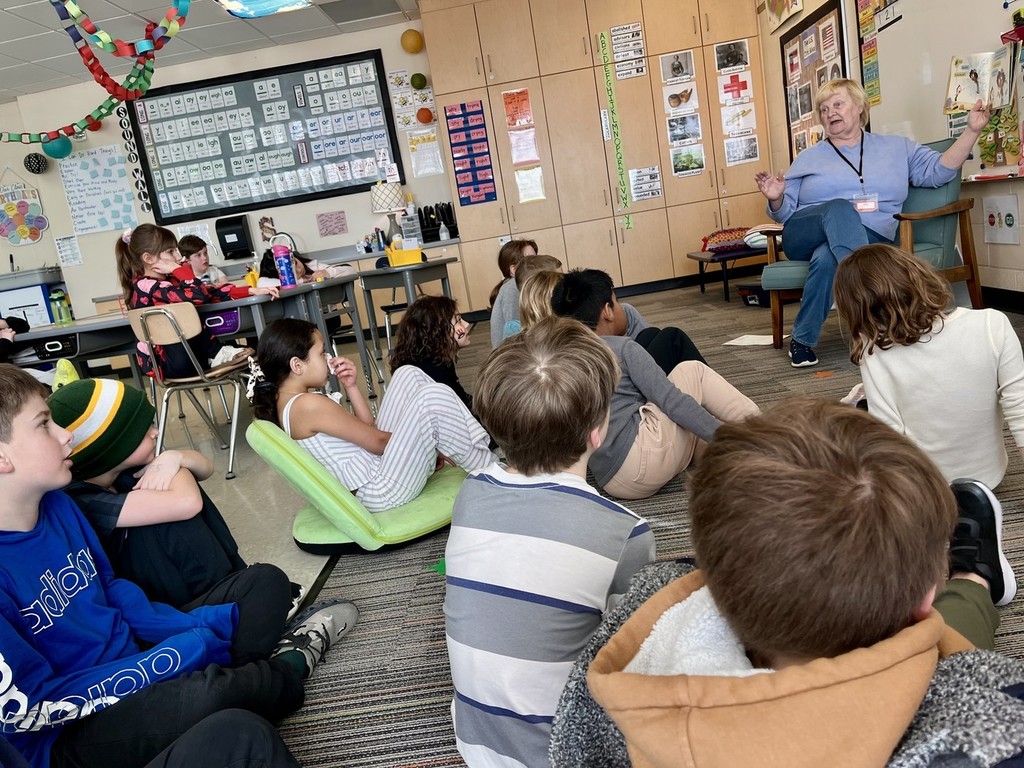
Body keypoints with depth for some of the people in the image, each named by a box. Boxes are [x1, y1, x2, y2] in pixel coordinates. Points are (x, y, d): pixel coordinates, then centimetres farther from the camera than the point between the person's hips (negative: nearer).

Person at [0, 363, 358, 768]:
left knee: (265, 581, 13)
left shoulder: (56, 505, 0)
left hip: (134, 659, 8)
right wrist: (185, 652, -21)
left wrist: (207, 625, -2)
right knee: (209, 692, -35)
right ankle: (290, 668, -1)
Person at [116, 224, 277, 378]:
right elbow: (198, 295, -33)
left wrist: (251, 291, 0)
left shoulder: (166, 279, 5)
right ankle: (217, 354, -5)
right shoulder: (148, 287, -21)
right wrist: (178, 269, -17)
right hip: (164, 364, -9)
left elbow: (207, 291, 5)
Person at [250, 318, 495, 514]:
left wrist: (351, 387, 1)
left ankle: (482, 448, 8)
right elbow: (377, 441, -14)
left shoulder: (285, 404, 12)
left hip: (374, 465, 11)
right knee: (434, 396, -24)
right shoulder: (309, 405, -20)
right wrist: (428, 443, -1)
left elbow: (367, 429, 11)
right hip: (383, 492, -11)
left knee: (409, 374, 11)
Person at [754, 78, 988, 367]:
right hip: (805, 237, 0)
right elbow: (785, 212, 16)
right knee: (839, 208, -35)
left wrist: (971, 131, 6)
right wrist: (775, 199, -6)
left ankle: (802, 340, -26)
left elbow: (939, 170, 16)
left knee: (827, 258, -36)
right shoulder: (808, 158, 20)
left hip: (868, 239, 0)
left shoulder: (897, 148, 22)